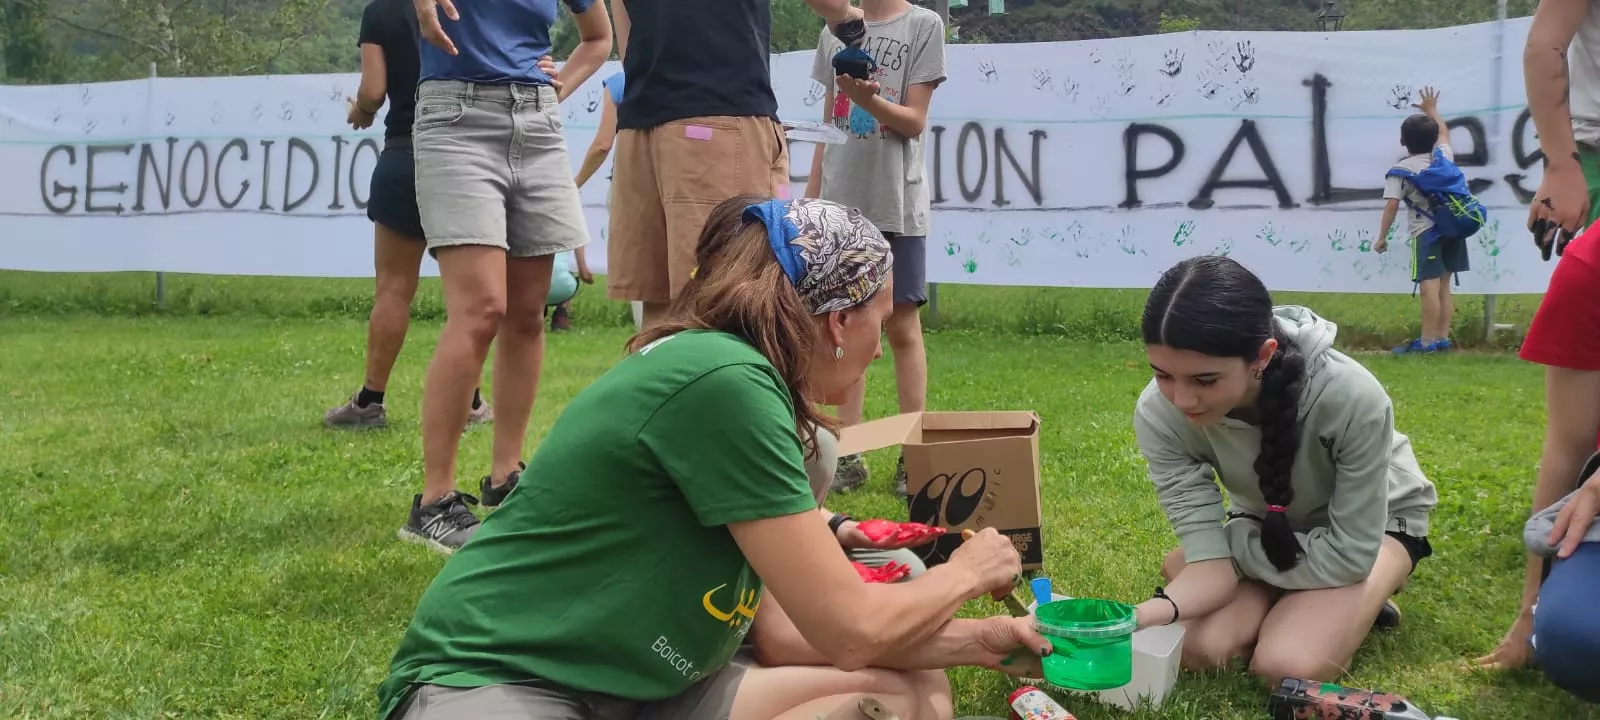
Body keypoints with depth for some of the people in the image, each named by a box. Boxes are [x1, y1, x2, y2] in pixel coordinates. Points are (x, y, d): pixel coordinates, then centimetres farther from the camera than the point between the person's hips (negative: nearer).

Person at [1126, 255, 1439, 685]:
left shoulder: (1352, 398, -40)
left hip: (1372, 524, -3)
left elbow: (1349, 555, -28)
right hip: (1268, 527, 3)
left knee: (1286, 666, -26)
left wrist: (1232, 545, -23)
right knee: (1197, 648, -20)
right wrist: (1145, 614, -47)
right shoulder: (1160, 413, -30)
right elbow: (1210, 559, -28)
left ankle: (1360, 603, 5)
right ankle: (1300, 602, 8)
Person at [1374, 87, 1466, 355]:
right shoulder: (1443, 156, 12)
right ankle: (1442, 337, 13)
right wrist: (1432, 110, 49)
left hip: (1427, 232, -6)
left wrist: (1382, 237, -5)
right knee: (1444, 284, 12)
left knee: (1430, 286, -12)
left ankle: (1427, 341, -13)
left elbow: (1392, 205, -11)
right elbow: (1444, 133, 35)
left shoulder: (1401, 170, -4)